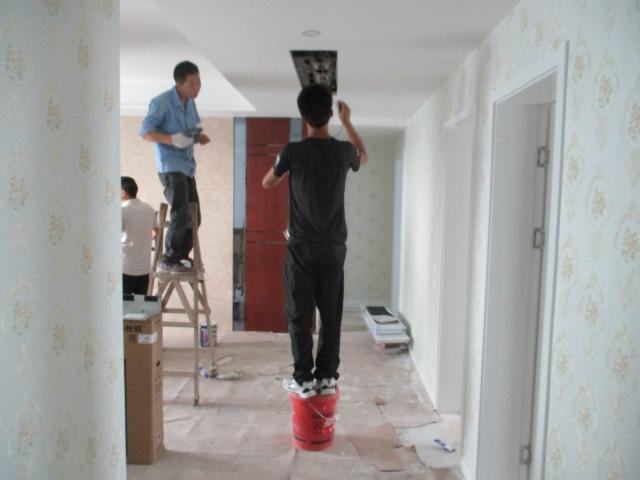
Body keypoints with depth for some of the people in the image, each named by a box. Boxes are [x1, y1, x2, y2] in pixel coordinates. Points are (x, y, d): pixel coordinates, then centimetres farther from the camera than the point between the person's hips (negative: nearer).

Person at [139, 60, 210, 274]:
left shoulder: (190, 103, 11)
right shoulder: (162, 102, -11)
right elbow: (145, 131, -13)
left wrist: (199, 137, -2)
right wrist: (172, 139, -27)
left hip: (187, 166, 8)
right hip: (170, 166, -8)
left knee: (194, 216, 10)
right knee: (180, 215, -15)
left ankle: (181, 256, 25)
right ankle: (168, 260, -1)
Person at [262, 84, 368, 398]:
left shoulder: (293, 151, -9)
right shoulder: (343, 151, -3)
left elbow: (267, 184, 9)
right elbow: (364, 157, 24)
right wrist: (348, 122, 30)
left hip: (301, 246, -2)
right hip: (334, 246, 2)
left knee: (299, 314, 6)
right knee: (331, 314, 10)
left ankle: (303, 379, 10)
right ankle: (327, 377, 16)